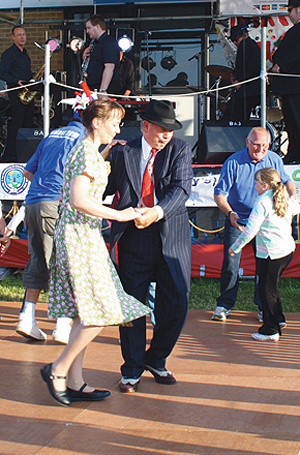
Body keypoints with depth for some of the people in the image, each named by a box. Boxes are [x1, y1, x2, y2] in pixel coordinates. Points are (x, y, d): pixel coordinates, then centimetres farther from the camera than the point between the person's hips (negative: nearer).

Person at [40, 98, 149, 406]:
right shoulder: (87, 153, -13)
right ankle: (58, 370, 0)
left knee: (85, 313, 9)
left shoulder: (88, 151, 18)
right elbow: (79, 201, -23)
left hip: (83, 235, 11)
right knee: (99, 311, -10)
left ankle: (75, 383, 11)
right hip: (80, 235, -11)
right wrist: (119, 215, -18)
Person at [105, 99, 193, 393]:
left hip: (171, 238, 0)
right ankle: (132, 370, 20)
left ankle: (156, 360, 26)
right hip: (134, 240, 0)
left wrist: (157, 212, -25)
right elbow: (104, 188, 15)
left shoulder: (180, 150, 4)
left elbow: (181, 188, -10)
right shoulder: (123, 153, 7)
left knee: (176, 306, 2)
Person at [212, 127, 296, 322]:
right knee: (230, 264, -2)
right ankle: (224, 305, 13)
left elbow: (286, 181, 15)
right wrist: (230, 213, -29)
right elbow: (220, 193, -12)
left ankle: (263, 306, 16)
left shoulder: (274, 160, -4)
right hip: (237, 220, -2)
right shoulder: (233, 162, -14)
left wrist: (293, 198, -6)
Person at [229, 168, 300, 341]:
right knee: (272, 286, 24)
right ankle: (279, 319, 33)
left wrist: (235, 247, -7)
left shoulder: (262, 203, -15)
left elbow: (250, 230, -17)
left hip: (271, 253, -8)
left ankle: (271, 331, 7)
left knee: (267, 290, 2)